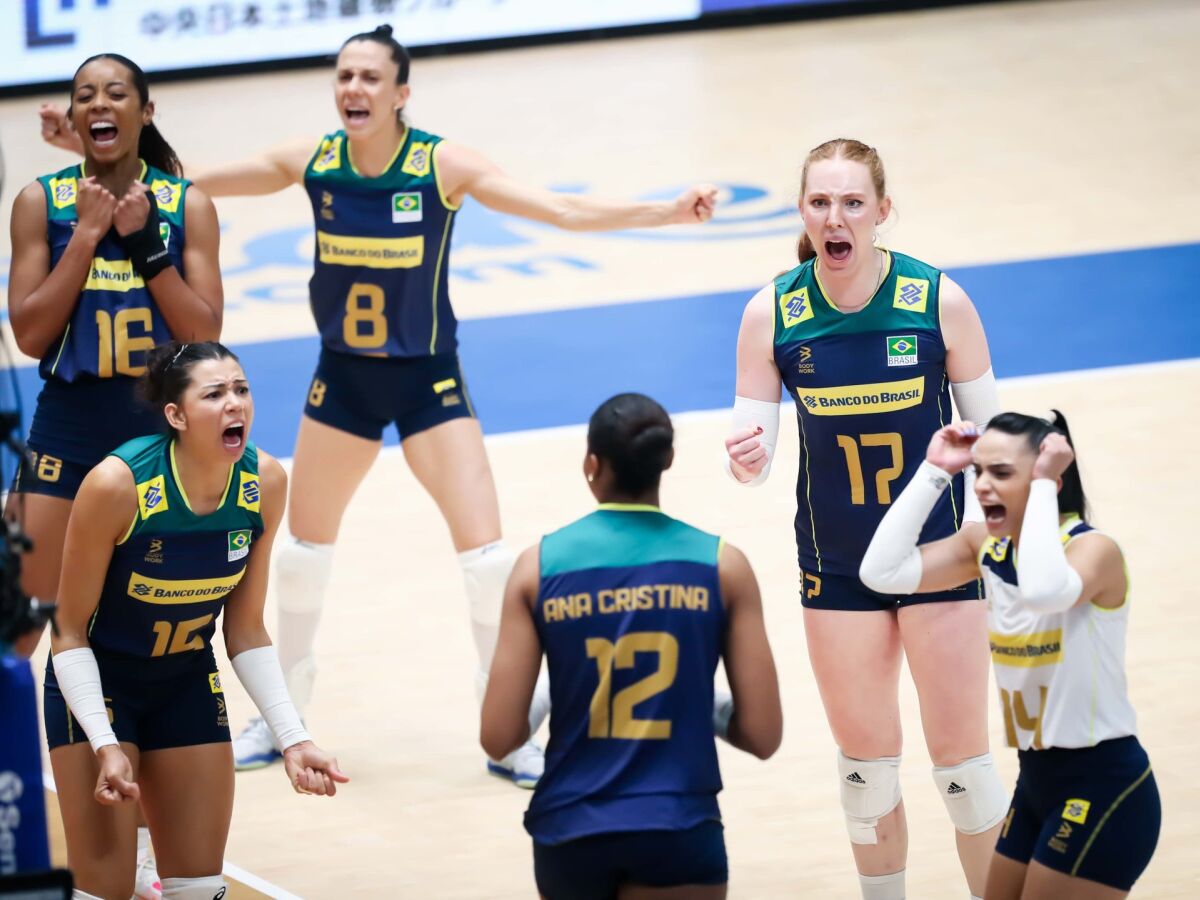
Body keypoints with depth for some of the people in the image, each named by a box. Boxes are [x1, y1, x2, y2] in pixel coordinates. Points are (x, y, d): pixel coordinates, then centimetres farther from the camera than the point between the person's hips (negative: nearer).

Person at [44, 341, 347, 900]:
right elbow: (70, 633, -19)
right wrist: (105, 745, -29)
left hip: (187, 684, 5)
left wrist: (292, 738, -10)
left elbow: (245, 633, -2)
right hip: (95, 683, -5)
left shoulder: (264, 483, -14)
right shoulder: (117, 485, -28)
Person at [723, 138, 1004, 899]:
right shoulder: (772, 314, -10)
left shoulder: (939, 301, -14)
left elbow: (992, 431, -3)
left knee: (962, 760, 1)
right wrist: (746, 459, -27)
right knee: (866, 763, 12)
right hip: (837, 566, 2)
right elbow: (753, 455, -5)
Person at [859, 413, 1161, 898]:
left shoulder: (1094, 549, -18)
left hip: (1104, 785, -8)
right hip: (1038, 779, 8)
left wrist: (1044, 484, -31)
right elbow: (882, 572, -9)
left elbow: (1042, 591, -42)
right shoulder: (986, 546, 3)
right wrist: (934, 472, -8)